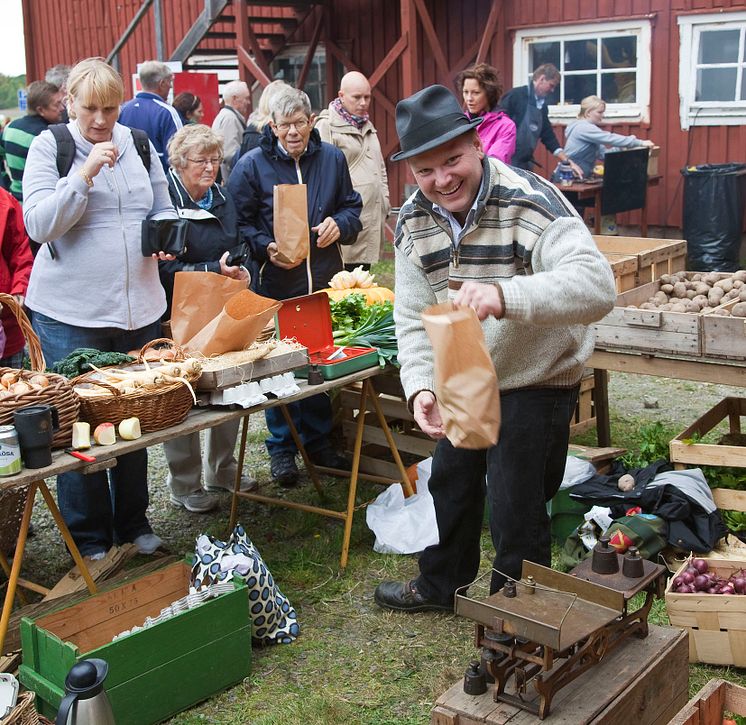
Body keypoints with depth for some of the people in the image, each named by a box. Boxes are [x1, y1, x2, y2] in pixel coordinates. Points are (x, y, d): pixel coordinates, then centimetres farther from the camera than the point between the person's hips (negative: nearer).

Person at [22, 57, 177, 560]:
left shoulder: (138, 144, 9)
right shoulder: (49, 147, -3)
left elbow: (164, 209, 20)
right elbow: (38, 224, -12)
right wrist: (86, 173, -21)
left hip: (138, 307, 4)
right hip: (70, 314, -4)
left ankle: (134, 523, 28)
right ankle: (89, 539, 17)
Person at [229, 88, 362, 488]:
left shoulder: (331, 158, 8)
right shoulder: (252, 165, -3)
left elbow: (351, 206, 16)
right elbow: (239, 223, -3)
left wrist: (340, 225, -6)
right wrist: (266, 248, -19)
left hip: (324, 281, 3)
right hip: (276, 284, -3)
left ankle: (319, 441, 26)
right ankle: (282, 447, 17)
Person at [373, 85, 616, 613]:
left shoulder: (532, 203, -28)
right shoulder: (414, 222, -8)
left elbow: (596, 285, -43)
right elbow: (414, 316, -7)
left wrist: (504, 295, -60)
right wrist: (421, 387, -25)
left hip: (536, 380, -6)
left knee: (516, 510, -1)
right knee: (451, 485, 23)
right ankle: (441, 585, 48)